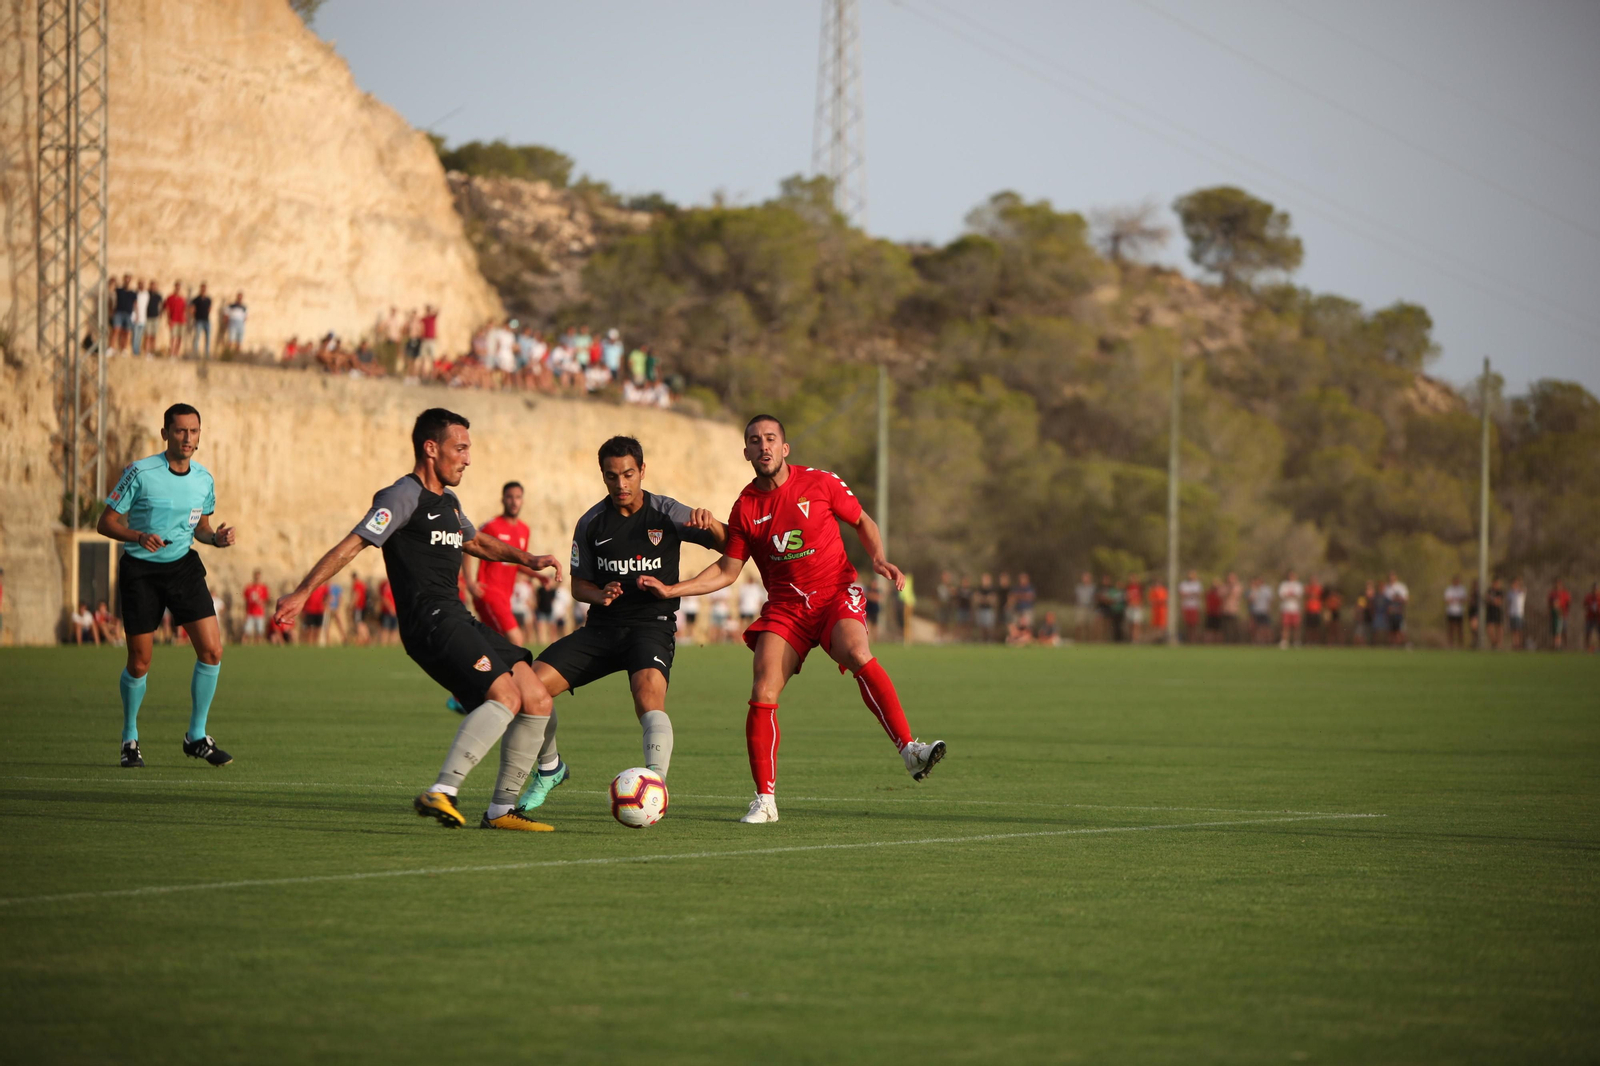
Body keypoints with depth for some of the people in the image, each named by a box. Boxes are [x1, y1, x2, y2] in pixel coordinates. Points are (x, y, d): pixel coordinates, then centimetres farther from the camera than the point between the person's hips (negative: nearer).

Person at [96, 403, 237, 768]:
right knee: (139, 663, -1)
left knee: (211, 650, -8)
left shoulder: (204, 479, 2)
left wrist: (216, 538, -6)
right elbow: (106, 522, -8)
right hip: (140, 570, -4)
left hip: (183, 566, 4)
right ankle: (130, 739, 22)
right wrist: (138, 536, -26)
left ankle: (196, 736, 8)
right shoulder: (139, 473, -12)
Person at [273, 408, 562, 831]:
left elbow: (479, 542, 42)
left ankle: (501, 810, 8)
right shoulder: (403, 496, -5)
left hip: (458, 620, 9)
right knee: (506, 696, -25)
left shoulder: (448, 501, 23)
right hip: (429, 621, -9)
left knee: (538, 702, 2)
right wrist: (302, 592, -21)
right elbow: (352, 544, -13)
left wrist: (527, 559, 26)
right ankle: (441, 792, -32)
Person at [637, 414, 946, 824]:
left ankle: (909, 750, -35)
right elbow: (727, 570, 10)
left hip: (836, 593, -2)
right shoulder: (745, 507, 5)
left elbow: (863, 522, 12)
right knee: (762, 694, -14)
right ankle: (765, 800, -3)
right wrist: (670, 590, 1)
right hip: (784, 606, 3)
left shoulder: (820, 483, -1)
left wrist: (878, 559, -7)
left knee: (856, 653, -34)